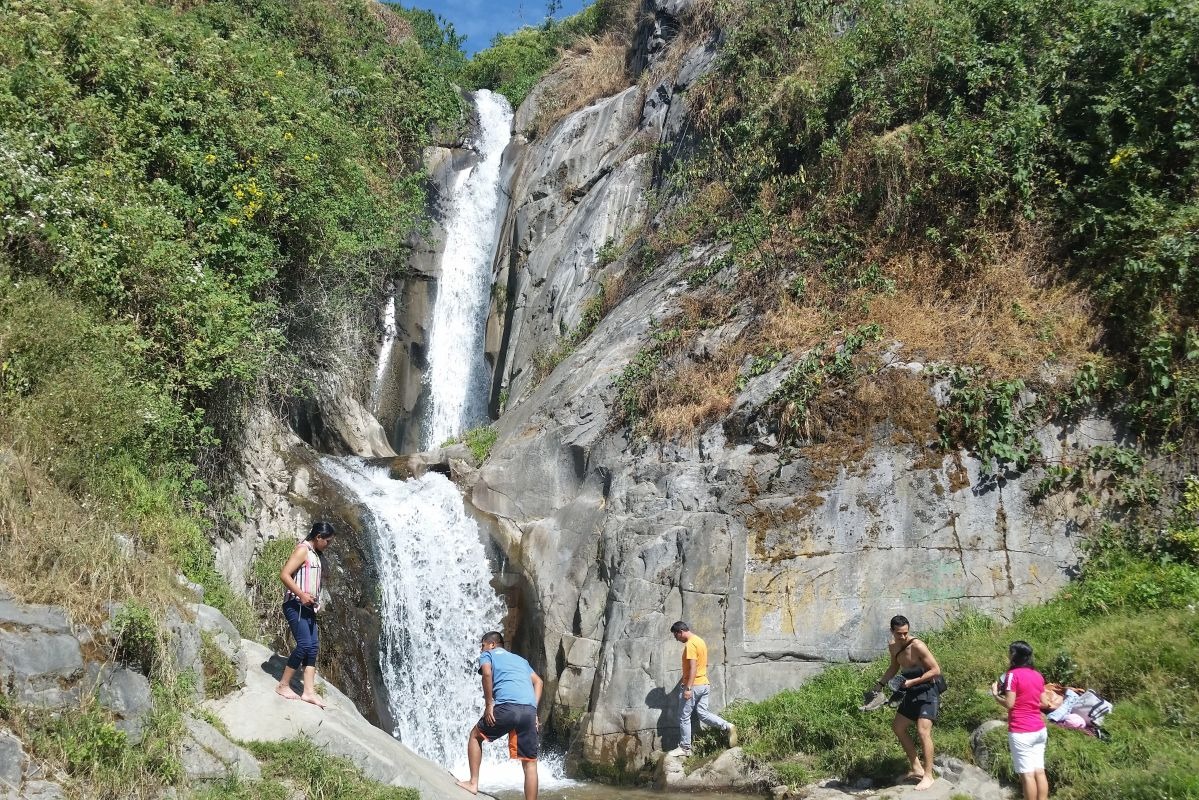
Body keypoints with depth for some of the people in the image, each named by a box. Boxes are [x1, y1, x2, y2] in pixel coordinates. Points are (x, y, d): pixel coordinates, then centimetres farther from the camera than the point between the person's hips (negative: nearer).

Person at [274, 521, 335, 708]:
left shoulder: (314, 554, 18)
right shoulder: (303, 550, -11)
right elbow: (284, 574, -20)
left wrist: (315, 601, 12)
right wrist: (302, 595, -23)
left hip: (307, 607, 10)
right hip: (295, 606, -10)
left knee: (312, 647, 3)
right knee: (304, 644, -14)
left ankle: (309, 691, 1)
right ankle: (283, 685, -3)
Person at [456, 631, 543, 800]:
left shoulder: (487, 654, 18)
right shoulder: (520, 659, 35)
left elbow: (487, 672, -5)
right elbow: (538, 682, 22)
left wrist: (489, 704, -2)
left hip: (506, 707, -4)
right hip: (529, 710, 4)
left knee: (475, 735, 21)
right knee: (530, 763, 6)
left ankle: (473, 783, 17)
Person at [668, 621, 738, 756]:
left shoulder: (690, 644, -17)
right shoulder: (699, 641, 14)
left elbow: (693, 668, -24)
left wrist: (688, 688, -26)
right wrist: (684, 679, 26)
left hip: (693, 686, -9)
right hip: (704, 684, 9)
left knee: (684, 717, 1)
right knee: (703, 713, 9)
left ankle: (685, 748, 8)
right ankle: (728, 726, -5)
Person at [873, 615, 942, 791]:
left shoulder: (917, 646, -23)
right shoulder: (892, 647, 1)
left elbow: (936, 670, -21)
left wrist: (913, 681, -25)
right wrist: (881, 684, 9)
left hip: (927, 692, -9)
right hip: (911, 693, 9)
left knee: (923, 731, -18)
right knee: (898, 727, 14)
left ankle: (928, 776, -9)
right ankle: (916, 768, 24)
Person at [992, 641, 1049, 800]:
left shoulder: (1013, 674, -12)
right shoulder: (1038, 676, 9)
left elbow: (1009, 704, -14)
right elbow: (1042, 702, 17)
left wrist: (996, 693, 4)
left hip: (1021, 733, -7)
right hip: (1039, 730, 7)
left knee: (1027, 774, -3)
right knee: (1039, 771, 9)